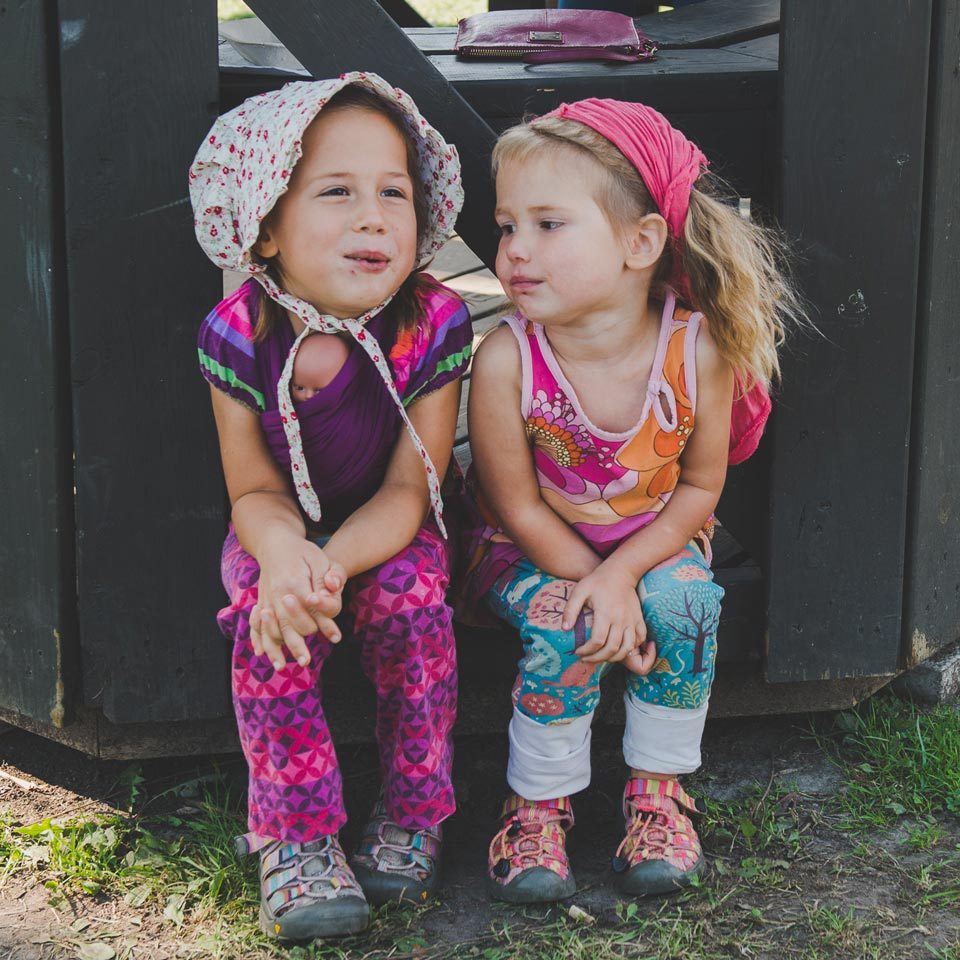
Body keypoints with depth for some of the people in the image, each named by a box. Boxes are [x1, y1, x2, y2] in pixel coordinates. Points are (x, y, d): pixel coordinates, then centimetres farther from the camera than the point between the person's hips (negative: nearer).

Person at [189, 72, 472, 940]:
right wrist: (282, 552, -38)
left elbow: (408, 488, -18)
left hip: (389, 532, 0)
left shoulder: (433, 324, -21)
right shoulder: (238, 333, -18)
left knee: (411, 595, -30)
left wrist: (335, 561, -38)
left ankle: (413, 816, -10)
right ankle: (297, 837, -17)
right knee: (269, 613, -29)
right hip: (282, 531, 1)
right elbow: (256, 489, -12)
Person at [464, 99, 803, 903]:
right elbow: (518, 504, -17)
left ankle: (657, 789, -4)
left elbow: (700, 485, -11)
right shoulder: (507, 360, -27)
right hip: (534, 549, -1)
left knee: (686, 598, -27)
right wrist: (596, 587, -22)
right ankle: (539, 802, -3)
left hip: (654, 542, 2)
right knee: (564, 629, -28)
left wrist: (622, 573, -24)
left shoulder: (697, 351, -24)